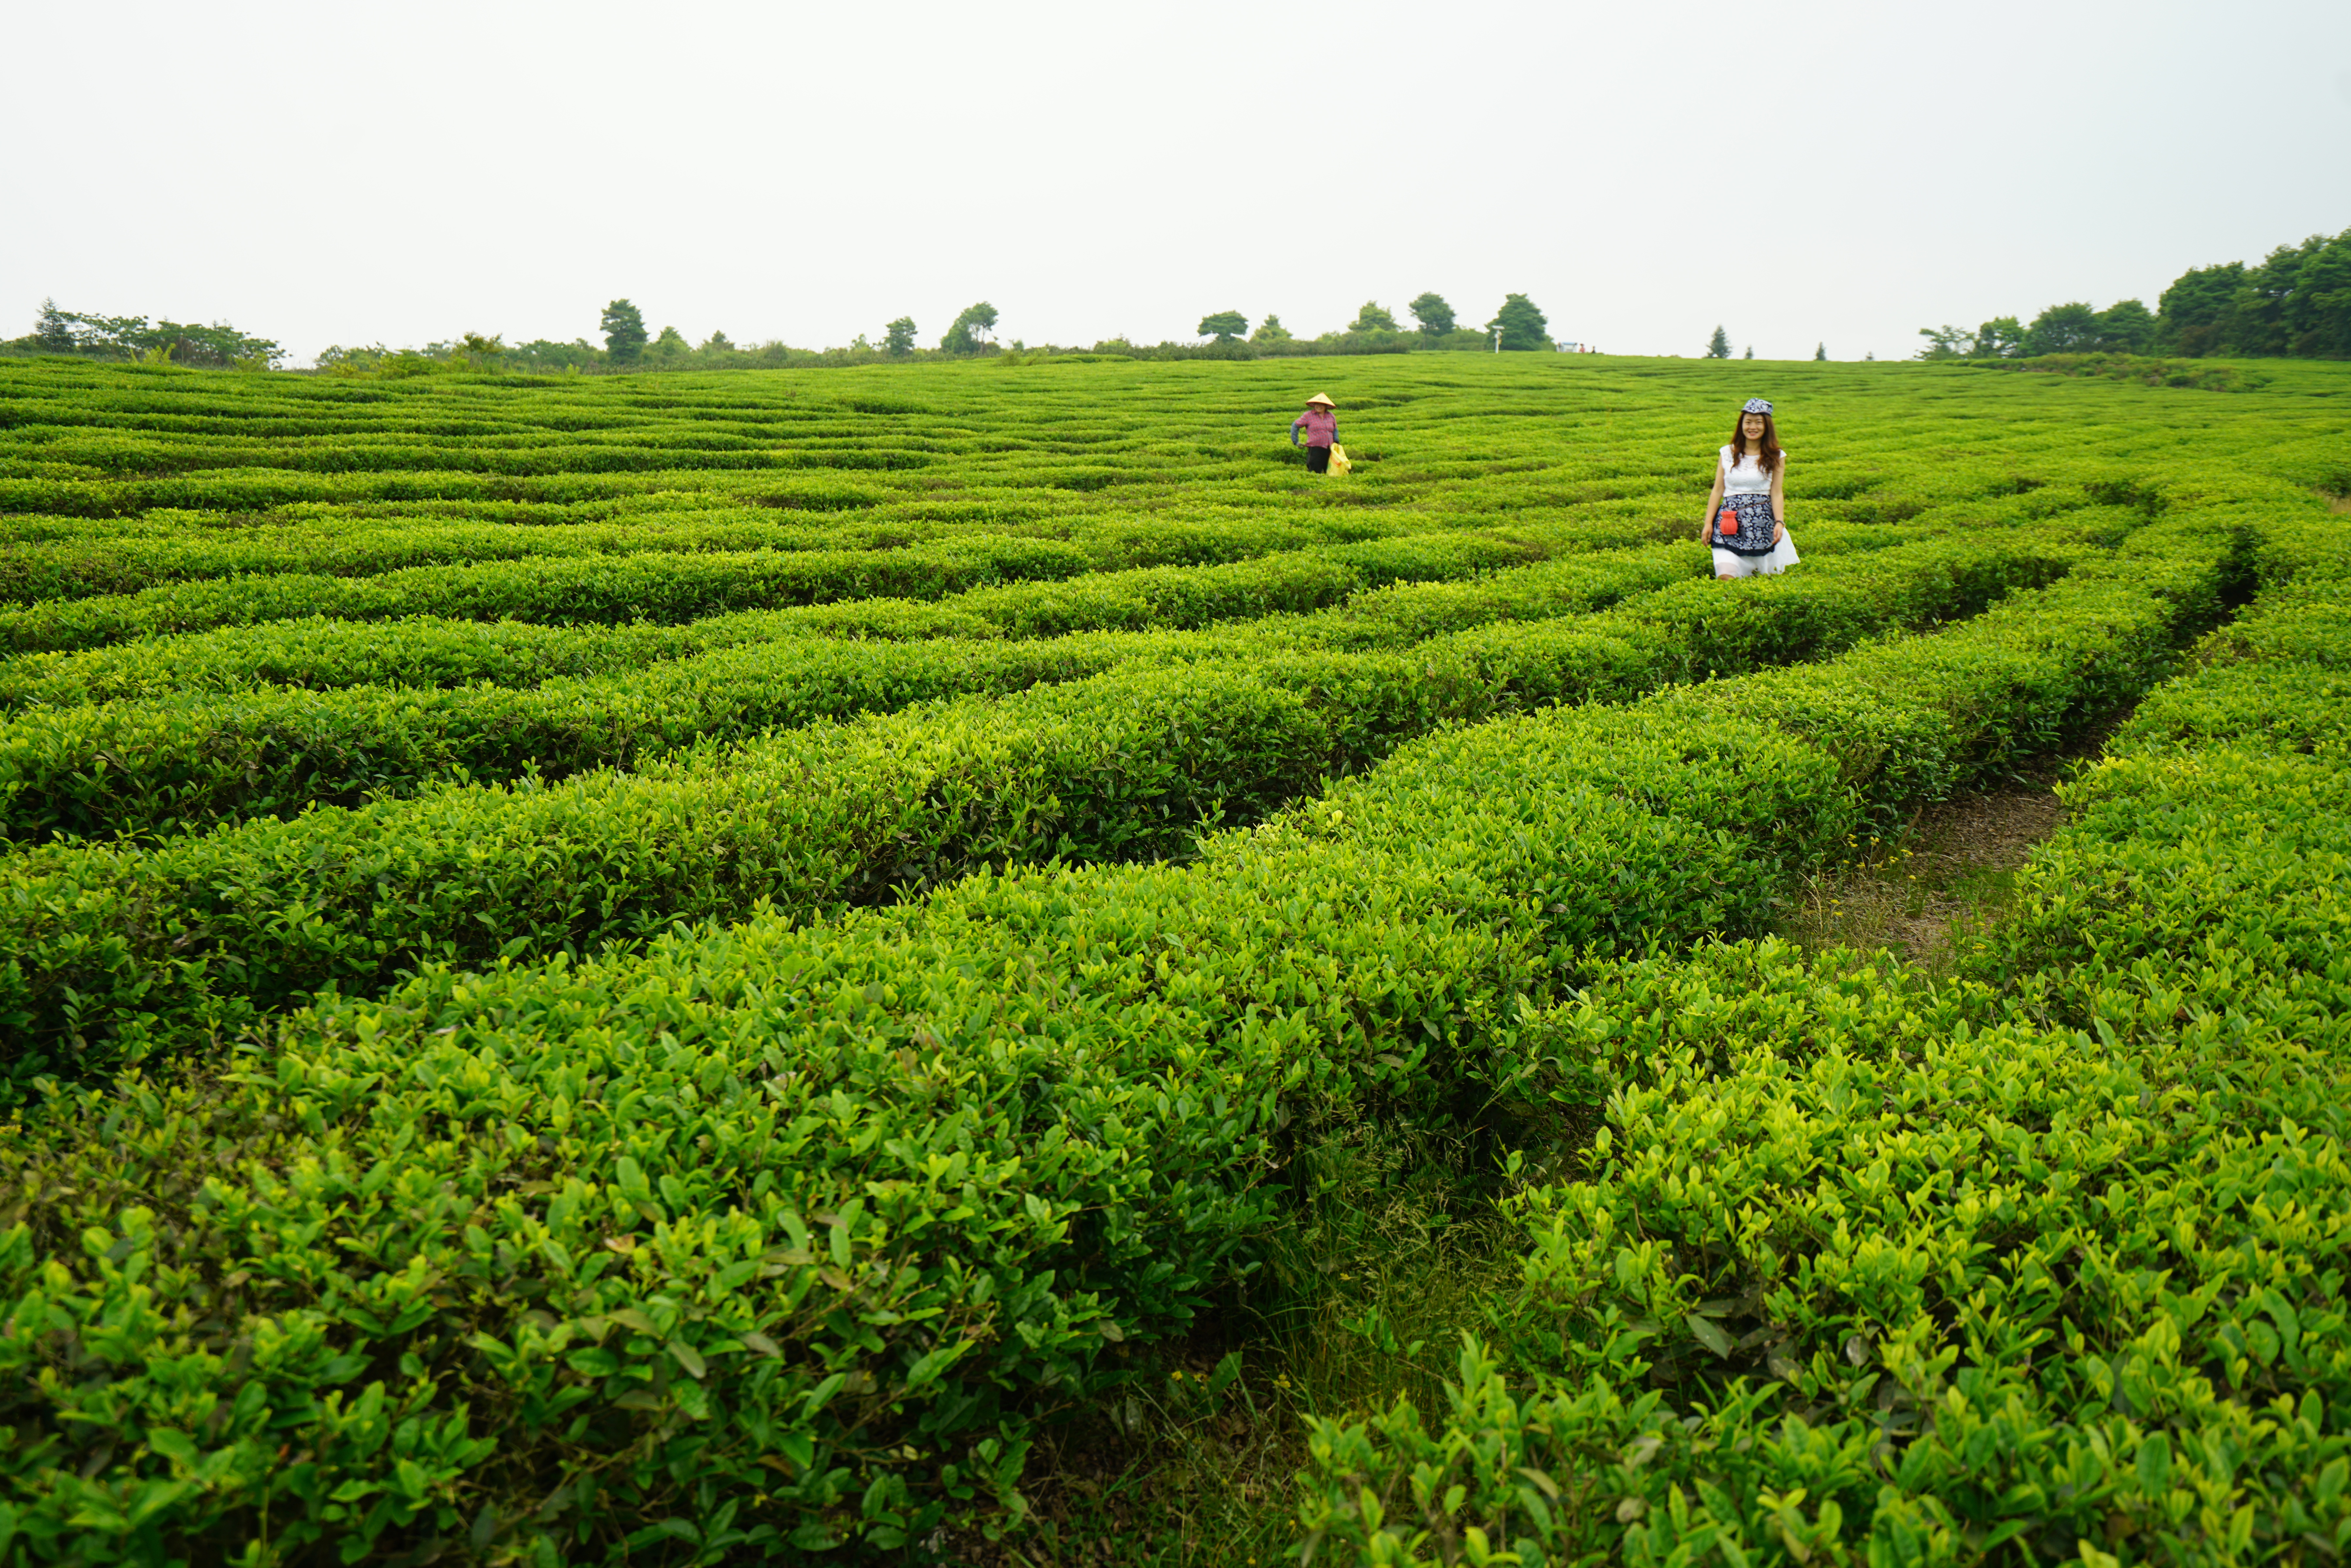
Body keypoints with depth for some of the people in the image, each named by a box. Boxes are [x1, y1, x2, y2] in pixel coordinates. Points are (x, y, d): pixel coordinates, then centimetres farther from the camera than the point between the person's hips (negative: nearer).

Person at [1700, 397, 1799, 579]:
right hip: (1730, 524, 0)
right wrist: (1708, 523, 3)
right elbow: (1717, 491, 8)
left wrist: (1780, 522, -11)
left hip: (1762, 522, 0)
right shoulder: (1727, 454, 8)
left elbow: (1777, 493, 2)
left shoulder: (1776, 457, 6)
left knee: (1764, 578, -1)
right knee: (1726, 576, -15)